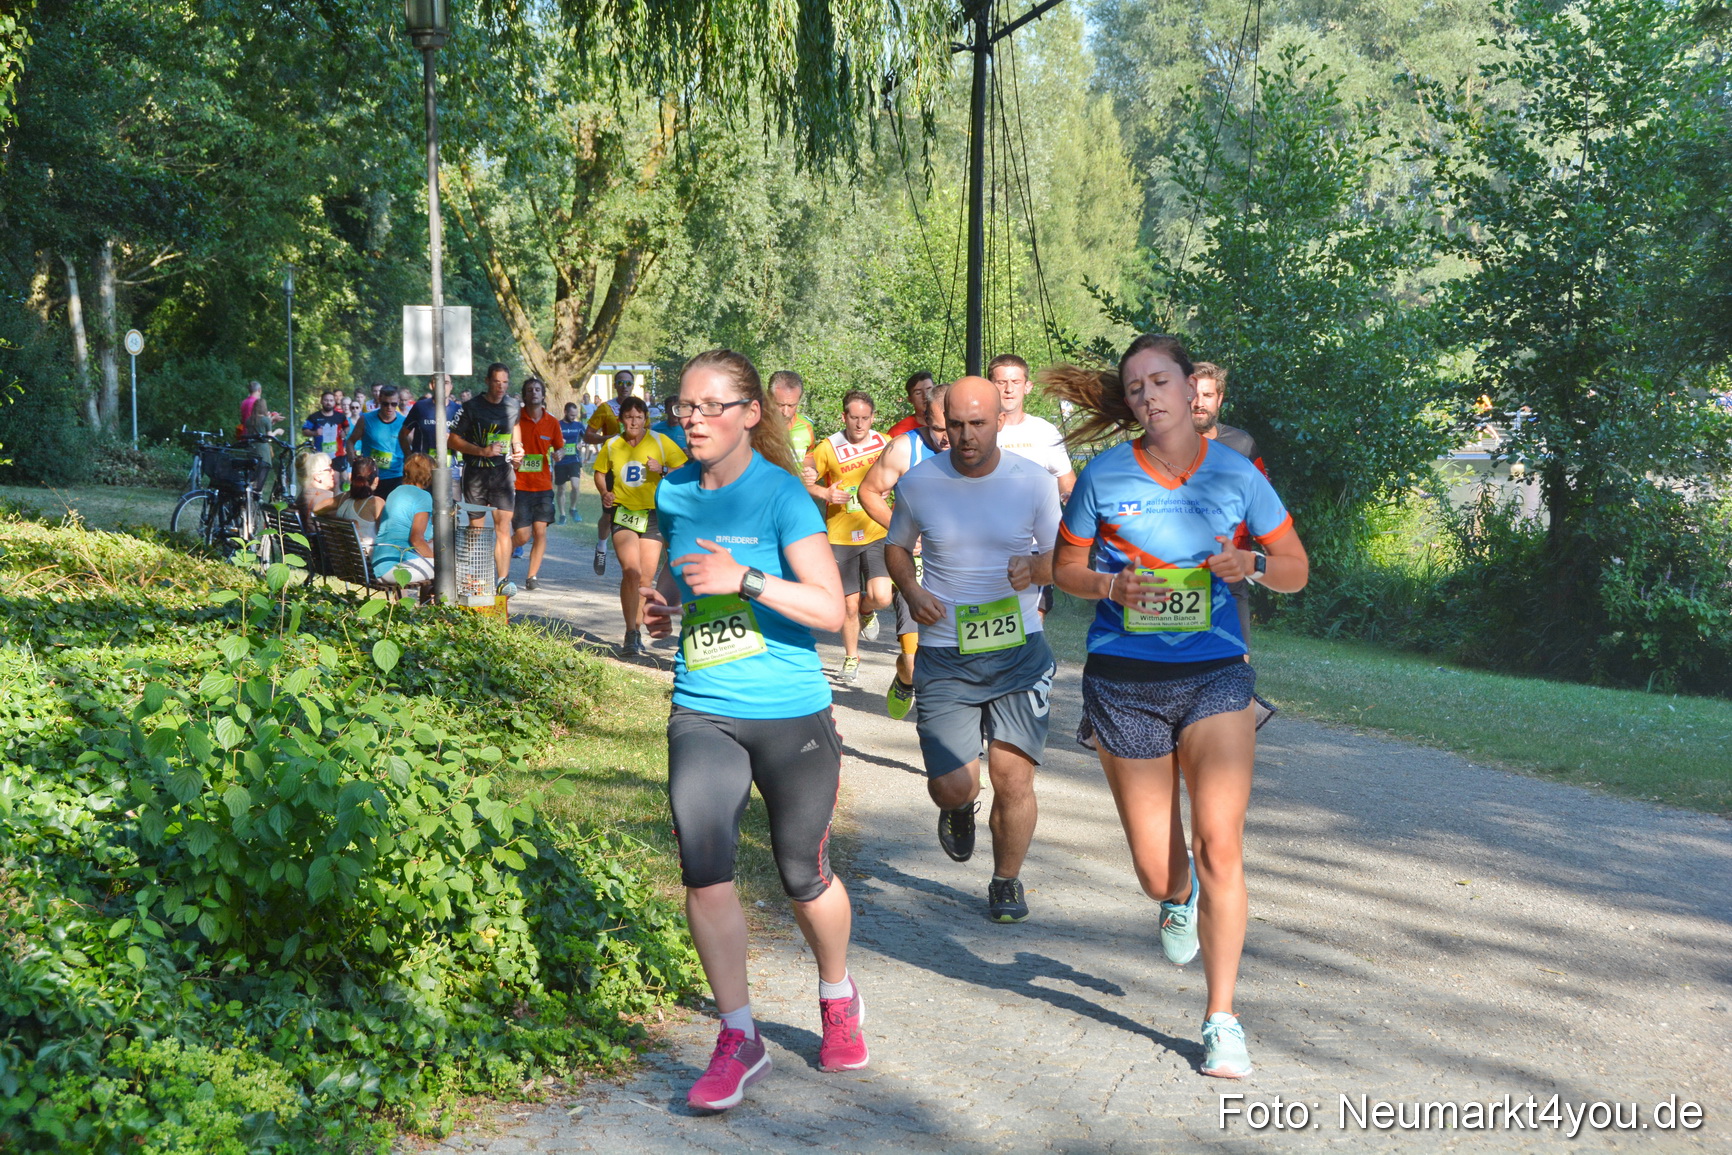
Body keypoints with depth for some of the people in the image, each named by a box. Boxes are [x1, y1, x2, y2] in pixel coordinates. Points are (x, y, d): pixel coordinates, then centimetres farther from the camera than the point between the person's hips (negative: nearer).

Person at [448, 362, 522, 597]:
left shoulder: (512, 410, 13)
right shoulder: (471, 407, 1)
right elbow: (453, 441, -2)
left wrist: (517, 452, 4)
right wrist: (482, 451, -13)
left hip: (502, 472, 2)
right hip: (476, 472, -2)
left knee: (503, 527, -9)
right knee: (476, 528, 2)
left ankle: (502, 580, -14)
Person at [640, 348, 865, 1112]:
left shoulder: (781, 494, -11)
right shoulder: (675, 494, 5)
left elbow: (830, 608, -16)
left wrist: (744, 579, -27)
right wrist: (664, 604, 2)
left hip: (791, 713, -3)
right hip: (702, 712, 4)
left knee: (803, 876, 10)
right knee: (704, 867, -12)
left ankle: (837, 1000, 39)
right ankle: (739, 1040, 3)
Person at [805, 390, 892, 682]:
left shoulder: (885, 443, 1)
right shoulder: (828, 448, -5)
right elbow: (803, 481, 1)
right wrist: (825, 493, -16)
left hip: (877, 534, 1)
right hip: (841, 537, -1)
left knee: (881, 597, -17)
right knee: (849, 605, 5)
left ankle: (866, 611, 21)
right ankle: (851, 657, 30)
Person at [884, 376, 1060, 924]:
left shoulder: (1034, 482, -3)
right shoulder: (918, 483, -1)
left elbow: (1063, 559, 5)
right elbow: (896, 547, 16)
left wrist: (1035, 567, -19)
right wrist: (911, 590, -5)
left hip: (1018, 649, 0)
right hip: (943, 655, 1)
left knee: (1012, 778, -7)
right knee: (952, 787, -6)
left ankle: (1006, 881, 20)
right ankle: (961, 808, 35)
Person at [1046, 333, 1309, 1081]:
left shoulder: (1236, 475, 1)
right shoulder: (1104, 477, 0)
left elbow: (1296, 570, 7)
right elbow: (1067, 568, 8)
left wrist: (1250, 565, -15)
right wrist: (1114, 585, -13)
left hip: (1214, 675, 0)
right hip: (1124, 682, 0)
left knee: (1219, 846, -13)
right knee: (1156, 872, 5)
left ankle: (1222, 1019, 1)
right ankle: (1179, 898, 46)